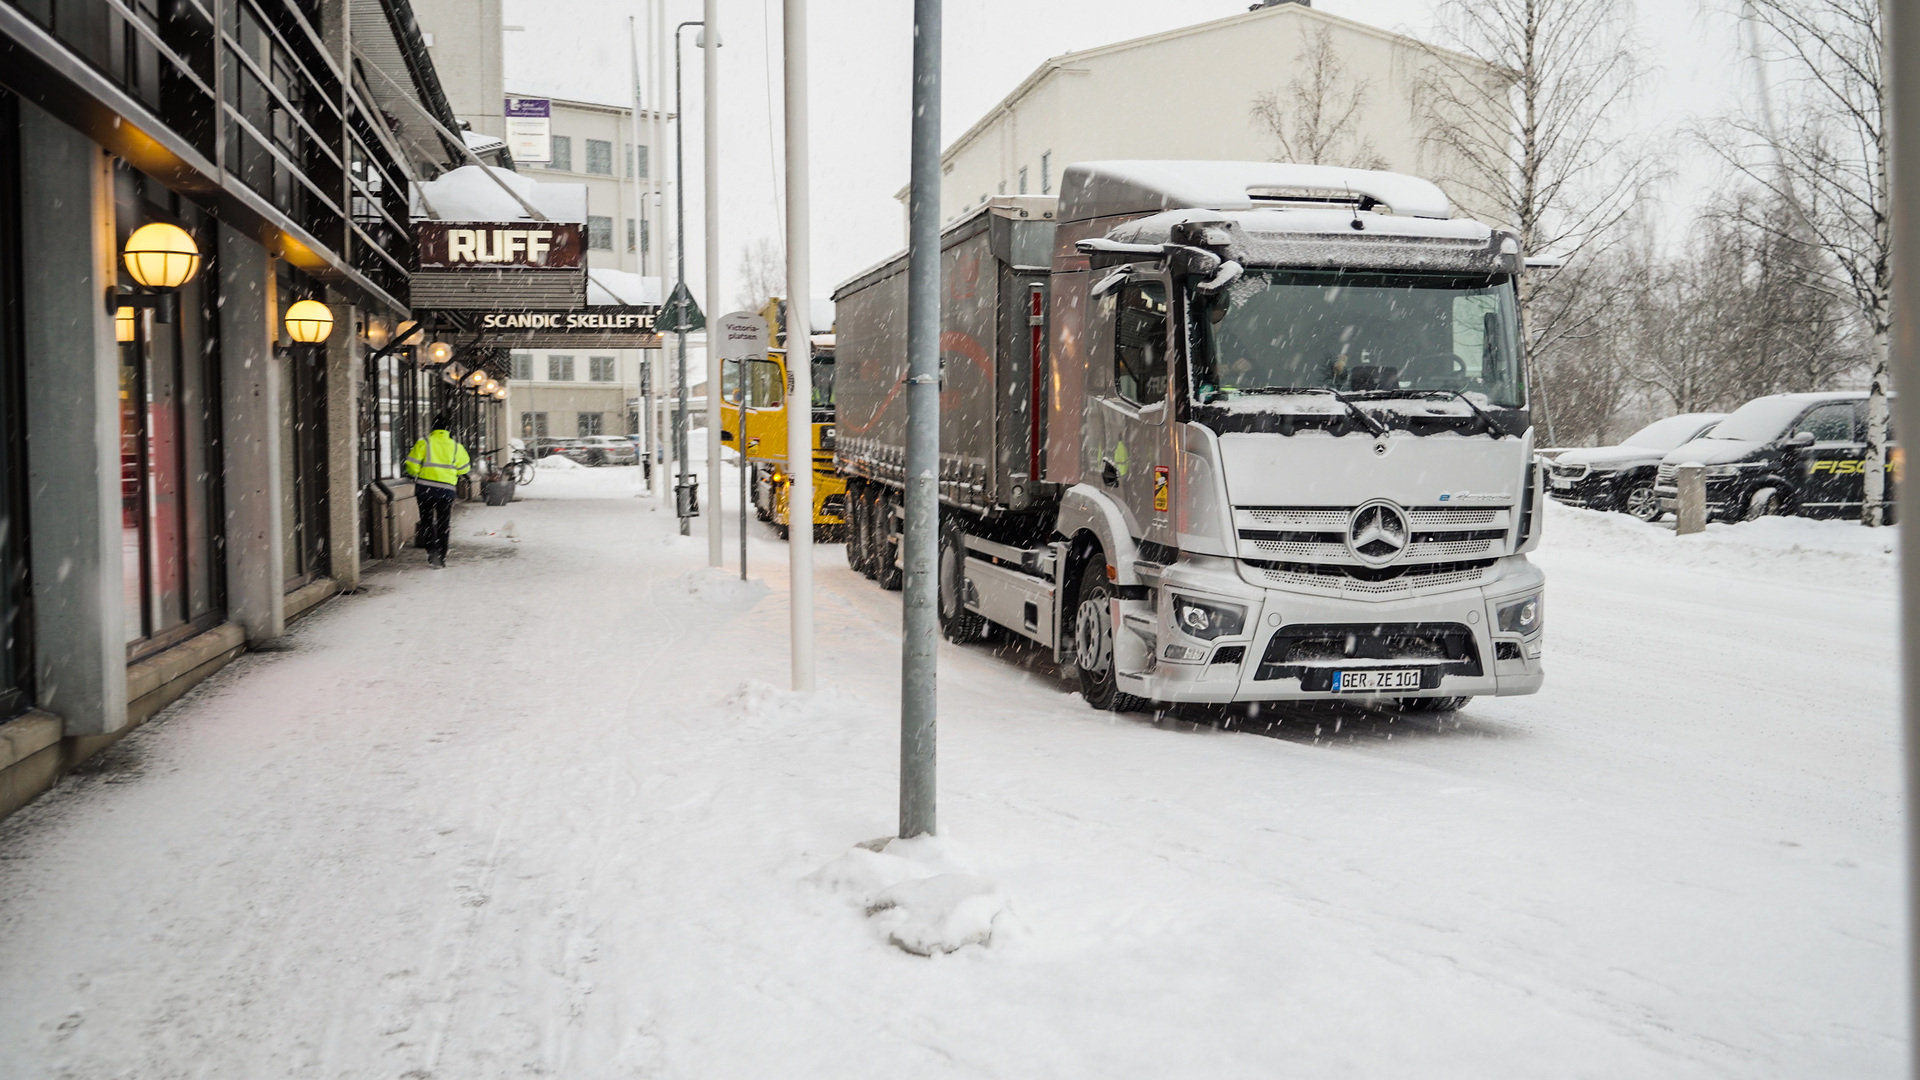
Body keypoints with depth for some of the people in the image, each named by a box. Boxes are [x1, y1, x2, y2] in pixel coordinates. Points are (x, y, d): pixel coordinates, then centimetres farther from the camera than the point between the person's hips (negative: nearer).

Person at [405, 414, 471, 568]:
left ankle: (431, 549, -13)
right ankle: (441, 557, 12)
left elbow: (413, 466, -9)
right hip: (446, 490, 1)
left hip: (425, 488, -1)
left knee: (426, 521, 10)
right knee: (443, 524, 12)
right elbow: (463, 469, 8)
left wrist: (414, 474, 12)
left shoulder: (423, 443, -7)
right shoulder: (456, 447, 1)